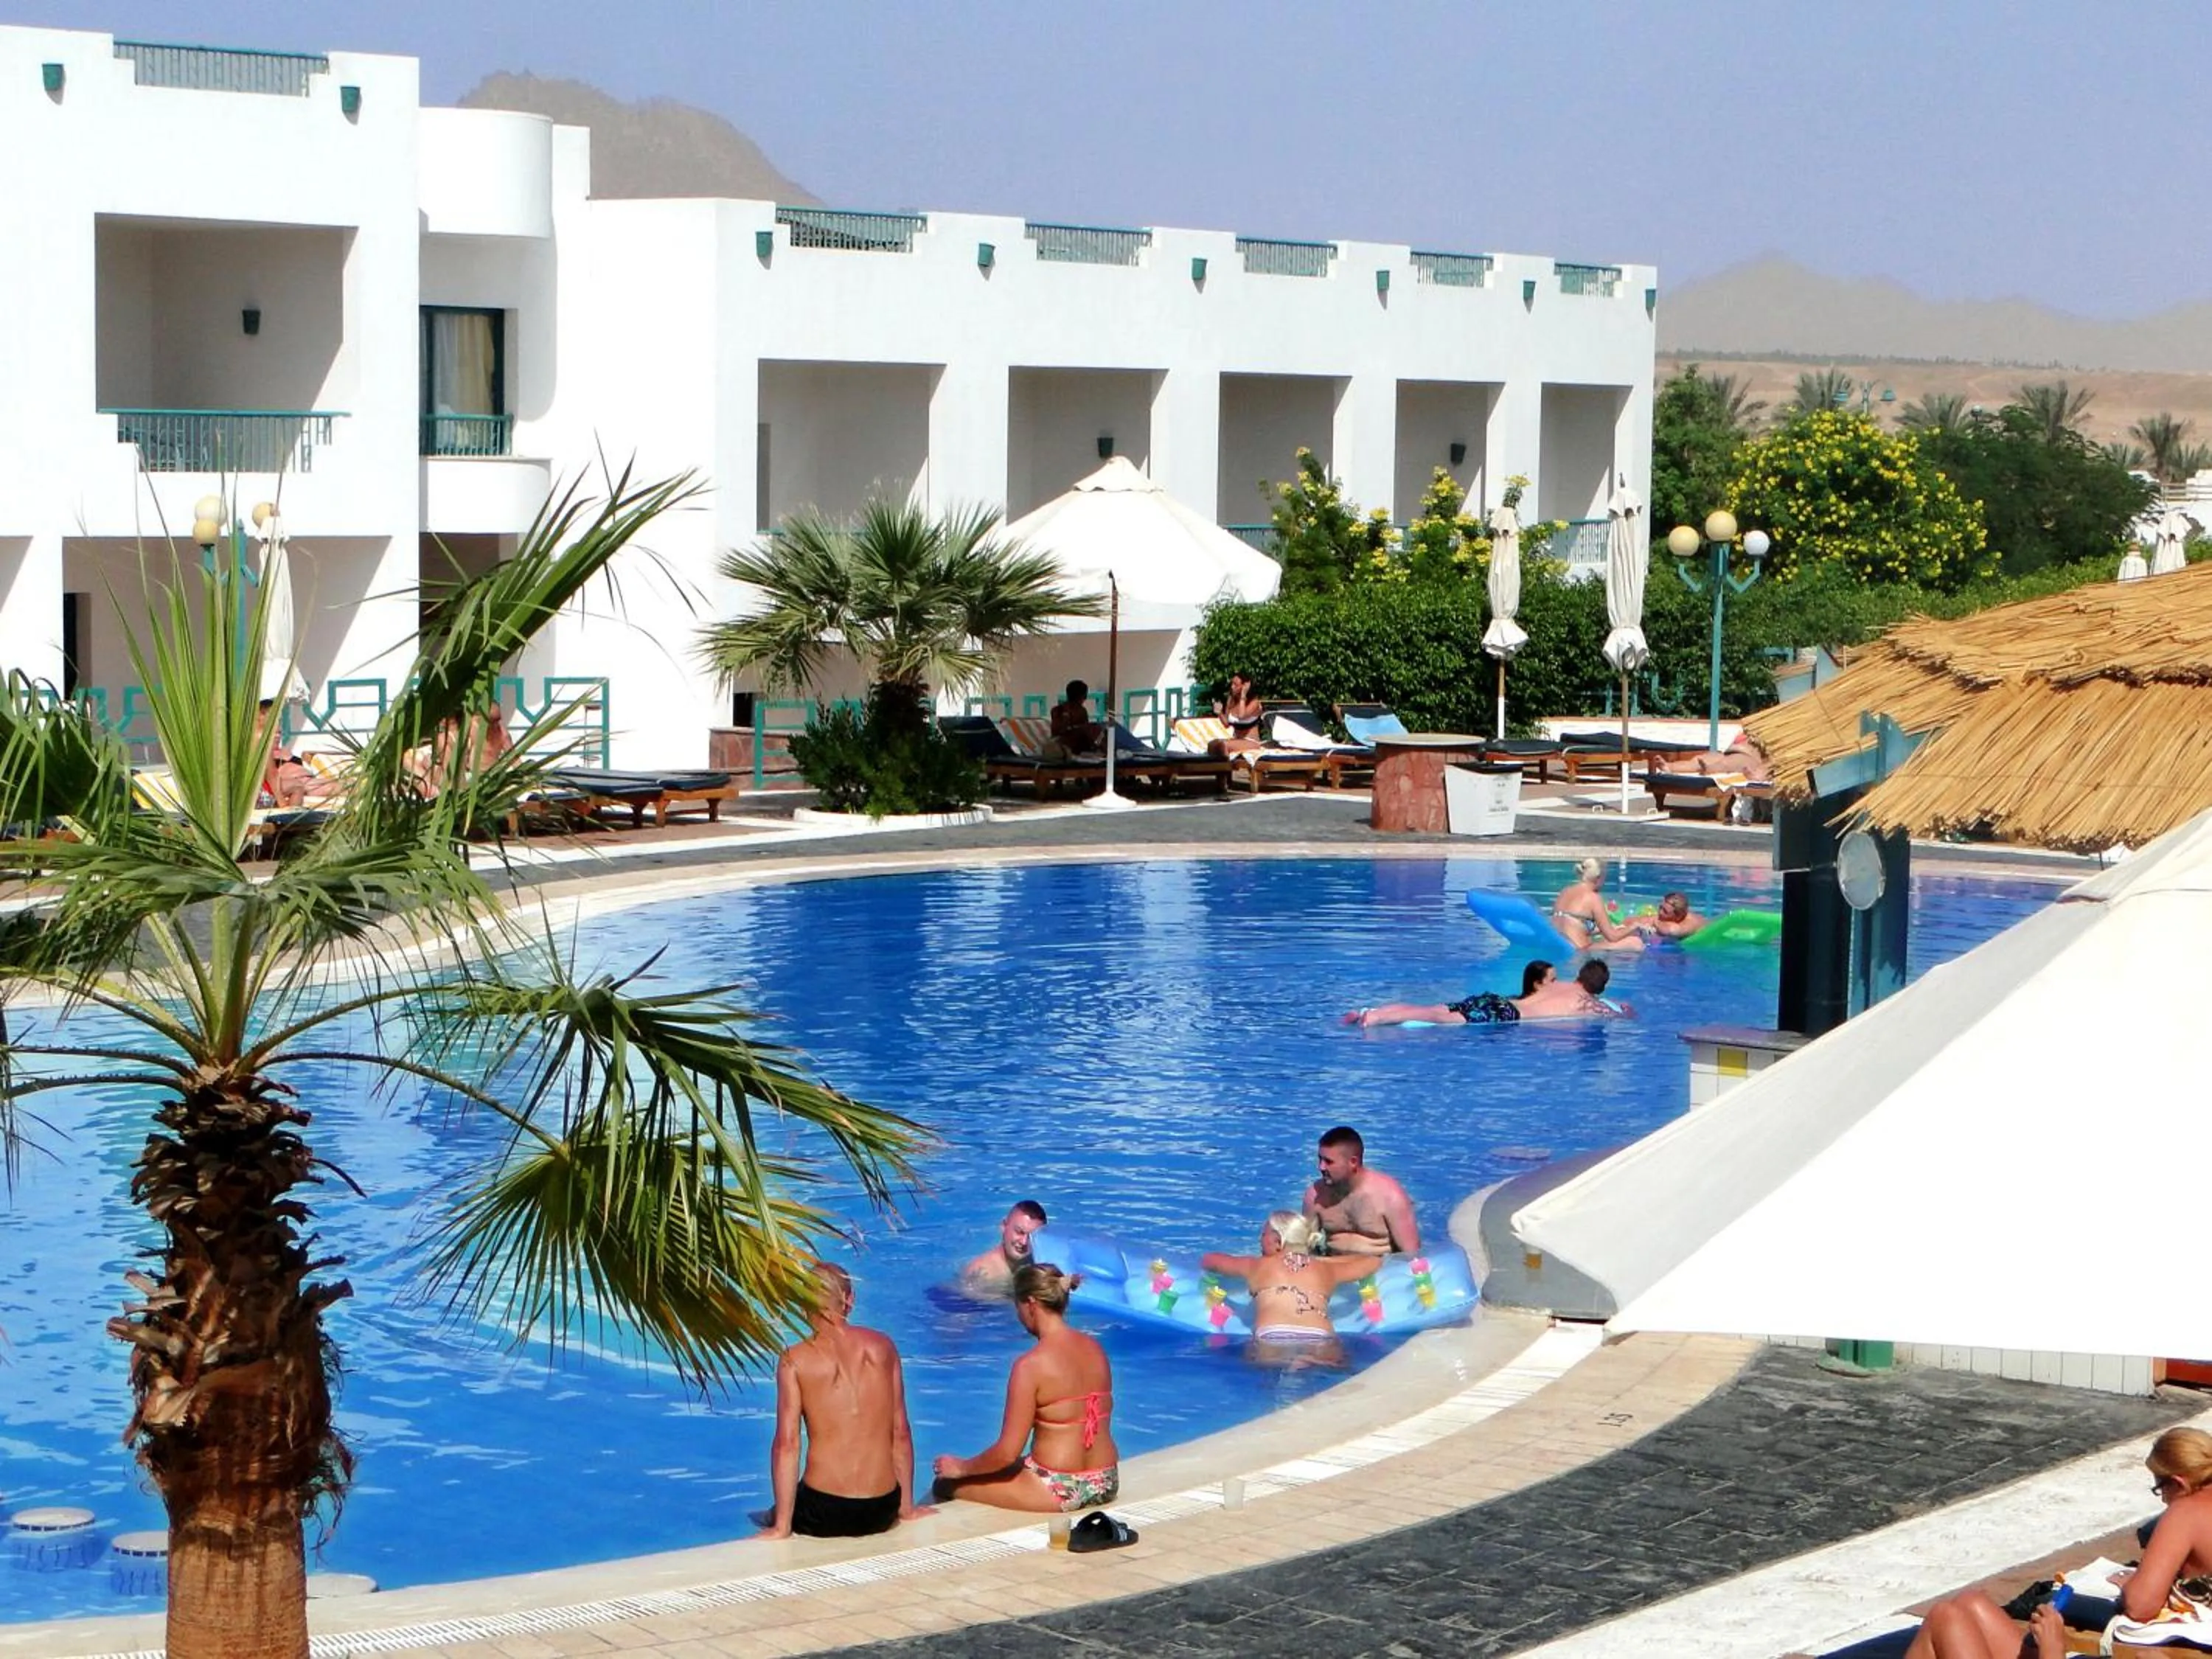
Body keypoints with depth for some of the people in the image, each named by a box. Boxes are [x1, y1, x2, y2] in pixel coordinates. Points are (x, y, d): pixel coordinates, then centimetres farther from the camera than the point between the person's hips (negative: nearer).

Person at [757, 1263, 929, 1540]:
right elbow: (901, 1432, 7)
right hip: (882, 1512, 3)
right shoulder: (882, 1346, 4)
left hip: (824, 1513, -3)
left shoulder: (795, 1360, -5)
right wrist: (906, 1507, 16)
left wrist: (781, 1527, -7)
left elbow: (787, 1444, -10)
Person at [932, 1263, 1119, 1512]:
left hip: (1059, 1491, -7)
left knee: (946, 1484, 9)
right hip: (1106, 1485, 7)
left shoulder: (1031, 1365, -17)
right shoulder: (1095, 1348, 4)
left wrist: (961, 1468, 1)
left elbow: (1007, 1453, -17)